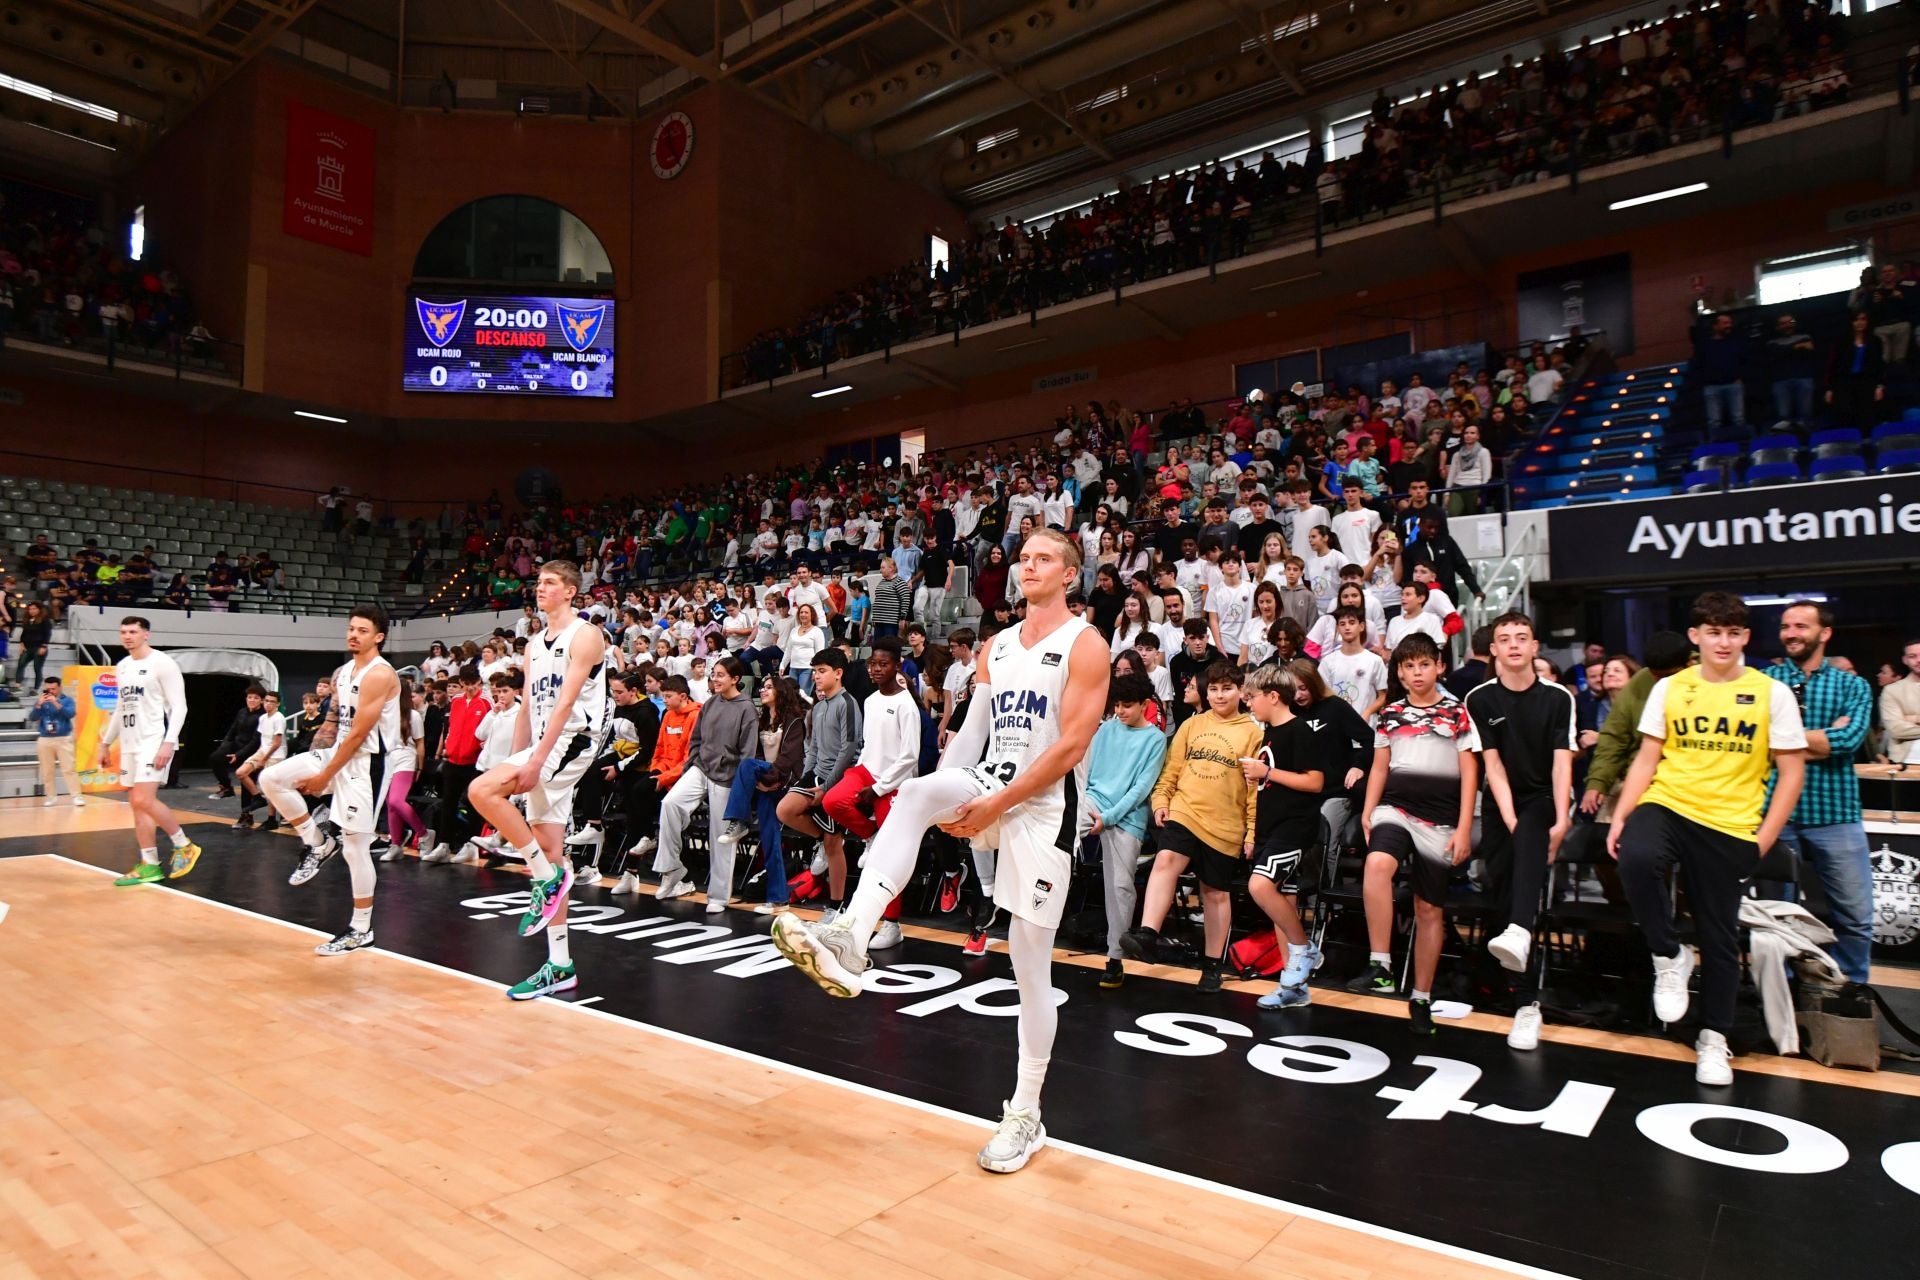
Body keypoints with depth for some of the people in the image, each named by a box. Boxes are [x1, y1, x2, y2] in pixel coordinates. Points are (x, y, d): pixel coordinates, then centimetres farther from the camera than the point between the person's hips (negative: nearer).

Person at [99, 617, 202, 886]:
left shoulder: (162, 663, -9)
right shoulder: (121, 667, 14)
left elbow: (179, 706, -14)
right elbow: (120, 709, 24)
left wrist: (169, 742, -22)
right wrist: (106, 743, 22)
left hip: (155, 741, -8)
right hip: (130, 744, 8)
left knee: (144, 800, -18)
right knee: (136, 804, 7)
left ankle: (184, 846, -1)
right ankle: (149, 865, 11)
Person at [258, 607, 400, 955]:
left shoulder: (379, 675, -18)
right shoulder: (342, 673, 11)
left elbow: (359, 734, -19)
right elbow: (334, 722, 18)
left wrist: (324, 776, -14)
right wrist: (313, 765, 12)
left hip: (365, 763, -9)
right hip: (337, 753, 9)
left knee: (355, 846, -4)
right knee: (271, 778, -7)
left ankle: (361, 929, 8)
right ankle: (318, 844, 9)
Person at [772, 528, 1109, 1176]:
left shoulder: (1084, 644, -6)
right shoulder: (996, 646, 13)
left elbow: (1072, 746, -14)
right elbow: (973, 729, 13)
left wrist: (997, 805, -17)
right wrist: (941, 796, -2)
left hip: (1042, 805, -5)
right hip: (985, 784, 5)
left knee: (1030, 965, 0)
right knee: (916, 791, -29)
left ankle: (1025, 1113, 15)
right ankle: (848, 937, -35)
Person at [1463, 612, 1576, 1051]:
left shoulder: (1558, 697, 0)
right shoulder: (1479, 699, 1)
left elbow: (1561, 763, -8)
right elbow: (1492, 765, -4)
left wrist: (1560, 822, -18)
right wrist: (1509, 820, -15)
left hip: (1544, 800, -2)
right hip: (1501, 805, 2)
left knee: (1530, 838, -35)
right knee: (1502, 890, -7)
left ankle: (1519, 933, -55)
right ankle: (1527, 1003, -2)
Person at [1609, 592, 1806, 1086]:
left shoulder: (1771, 693, 1)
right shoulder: (1669, 689, 5)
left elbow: (1792, 771, 3)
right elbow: (1646, 759, 7)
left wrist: (1764, 837, -4)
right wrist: (1620, 816, -4)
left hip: (1729, 827, 0)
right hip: (1666, 805, 0)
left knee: (1718, 937, 7)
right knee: (1635, 859, -32)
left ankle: (1714, 1038, 27)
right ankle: (1669, 957, -7)